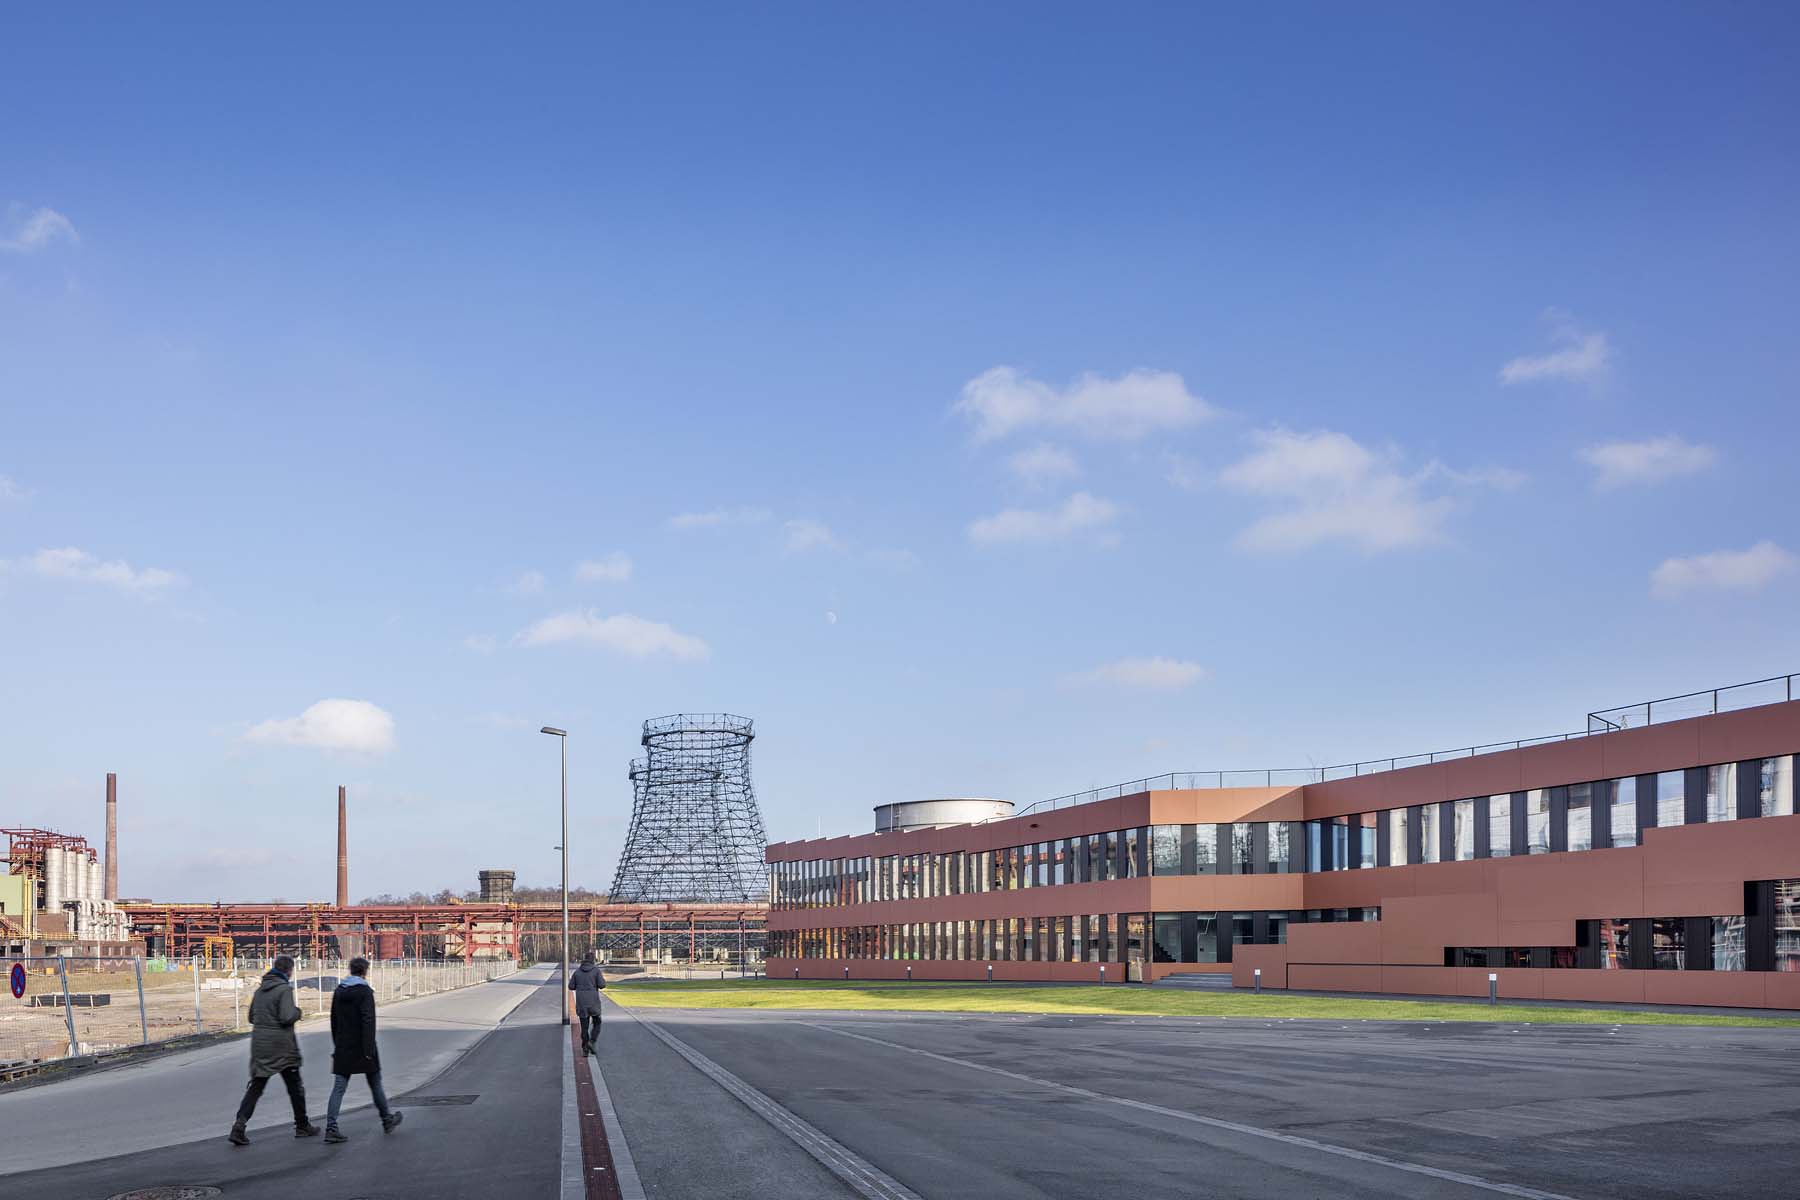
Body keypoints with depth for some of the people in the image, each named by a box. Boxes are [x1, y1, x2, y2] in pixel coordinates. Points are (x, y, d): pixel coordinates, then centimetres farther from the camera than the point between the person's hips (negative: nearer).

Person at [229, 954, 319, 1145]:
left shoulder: (260, 989, 9)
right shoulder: (284, 989, -14)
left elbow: (251, 1017, 16)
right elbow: (287, 1017, -22)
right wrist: (297, 1011, -3)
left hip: (259, 1043, 6)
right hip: (281, 1045, -6)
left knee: (256, 1086, 6)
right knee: (295, 1087, 11)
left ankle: (239, 1126, -10)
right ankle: (302, 1126, 22)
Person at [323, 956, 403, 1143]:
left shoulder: (338, 991, 9)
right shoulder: (364, 991, -12)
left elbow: (334, 1021, 14)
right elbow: (368, 1022, -18)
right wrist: (368, 1049, -18)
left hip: (342, 1049, 5)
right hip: (361, 1048, -5)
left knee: (338, 1088, 1)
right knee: (375, 1084, 11)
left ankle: (331, 1128, -11)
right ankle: (387, 1121, 25)